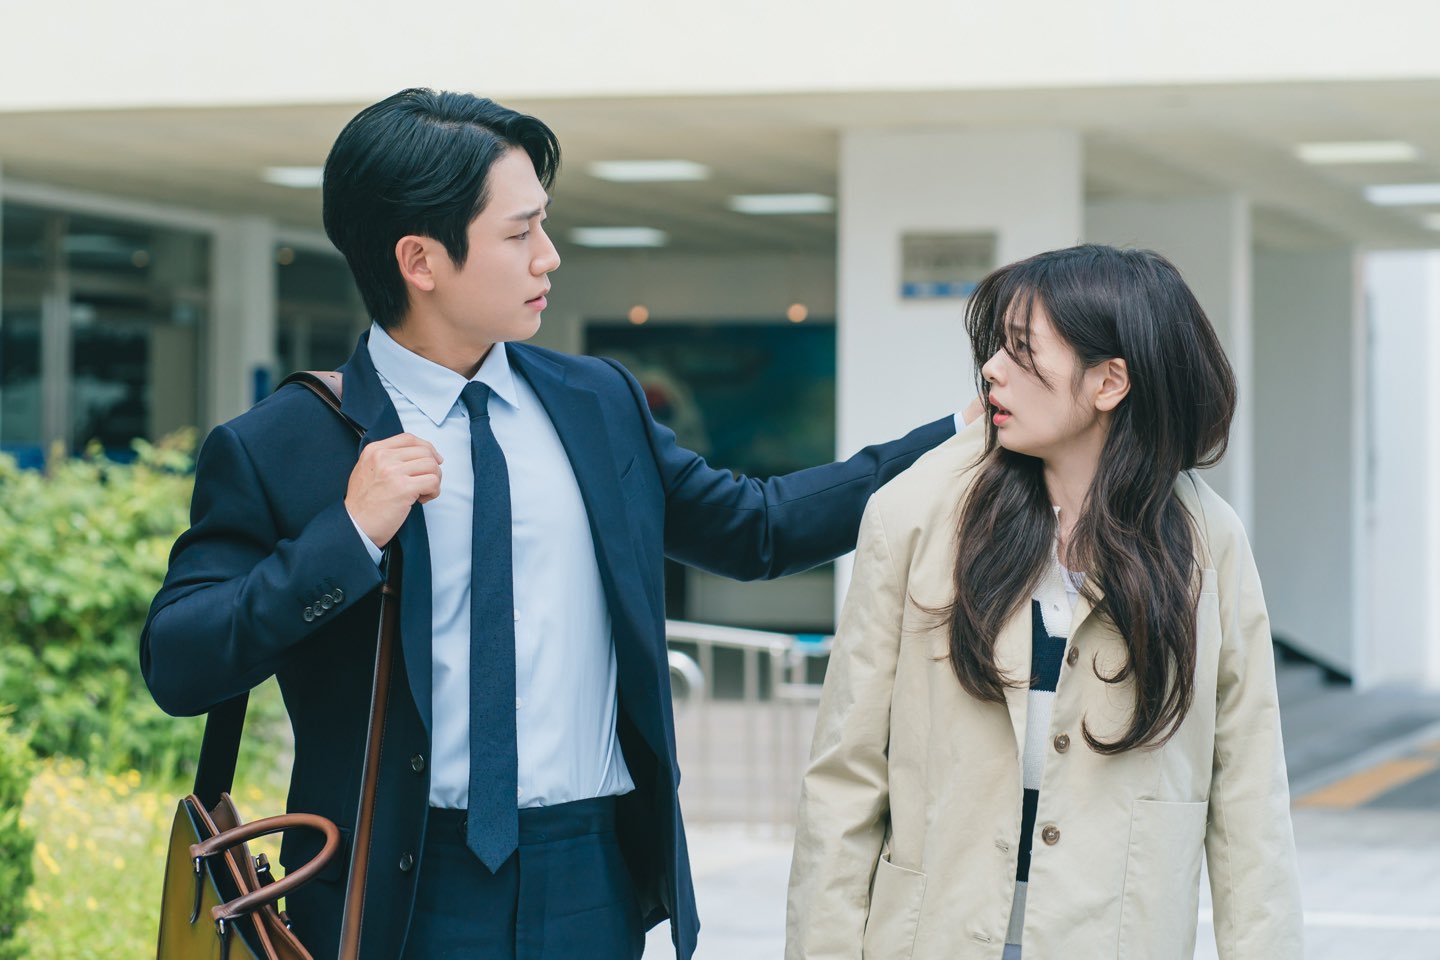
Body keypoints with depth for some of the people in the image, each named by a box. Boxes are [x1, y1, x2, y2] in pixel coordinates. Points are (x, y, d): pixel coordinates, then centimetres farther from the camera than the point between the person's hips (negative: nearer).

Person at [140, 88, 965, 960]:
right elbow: (176, 666, -11)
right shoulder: (274, 450, -5)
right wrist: (348, 535, -21)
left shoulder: (598, 403, 10)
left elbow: (756, 526, 18)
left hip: (593, 885, 4)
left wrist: (962, 439, 15)